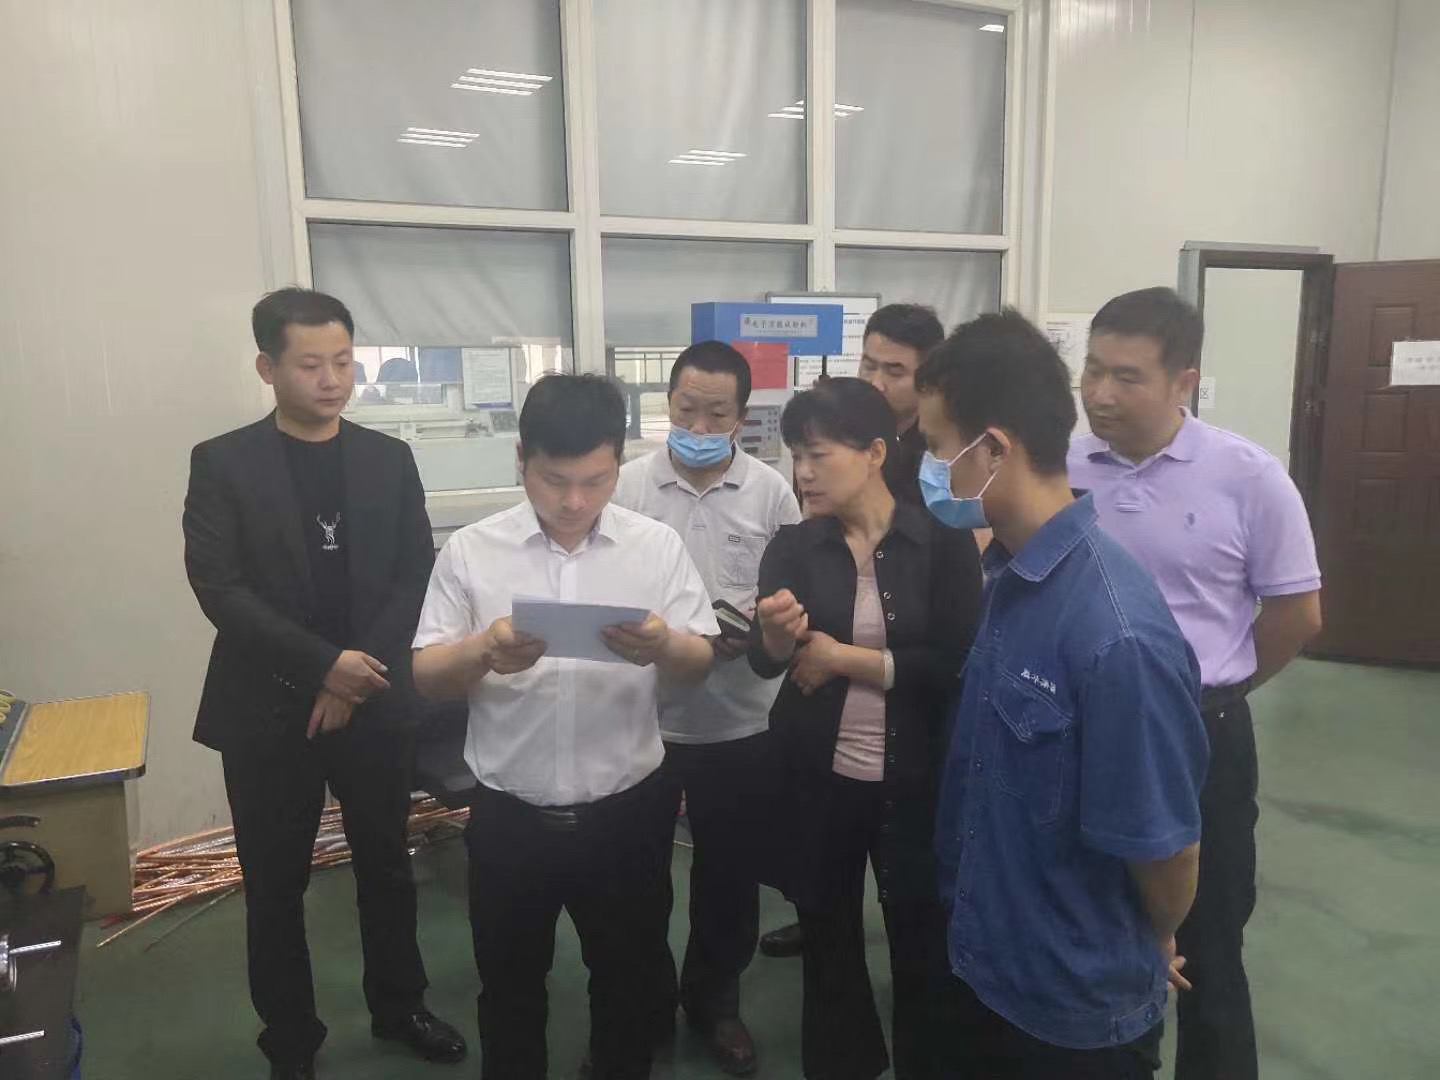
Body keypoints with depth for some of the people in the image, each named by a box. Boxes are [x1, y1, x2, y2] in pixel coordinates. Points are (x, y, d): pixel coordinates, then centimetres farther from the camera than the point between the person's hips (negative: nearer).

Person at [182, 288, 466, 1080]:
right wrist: (324, 663, -18)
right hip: (267, 710, -2)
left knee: (387, 869, 16)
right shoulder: (223, 463, -3)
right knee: (275, 887, 11)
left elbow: (415, 577, -1)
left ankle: (398, 1006, 38)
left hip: (375, 705, 2)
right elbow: (217, 586, -11)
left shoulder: (389, 459, 3)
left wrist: (361, 674, -12)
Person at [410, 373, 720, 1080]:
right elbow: (426, 676, -4)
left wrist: (663, 646, -27)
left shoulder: (657, 545, -5)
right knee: (509, 986, 20)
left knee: (629, 982, 20)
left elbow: (699, 666, -3)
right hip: (509, 816, 0)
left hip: (627, 812, 1)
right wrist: (483, 651, -27)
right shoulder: (470, 550, -6)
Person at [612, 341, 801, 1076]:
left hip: (740, 719, 1)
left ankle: (714, 998, 39)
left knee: (730, 872, 16)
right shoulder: (627, 485, -3)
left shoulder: (772, 493, -2)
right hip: (645, 715, 0)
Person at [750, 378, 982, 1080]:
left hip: (916, 783, -2)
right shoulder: (792, 548, -1)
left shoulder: (943, 541, -8)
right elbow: (763, 660, -13)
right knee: (828, 945, 17)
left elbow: (958, 664, -14)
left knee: (923, 948, 14)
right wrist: (778, 634, -35)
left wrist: (844, 658, -12)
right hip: (817, 782, 2)